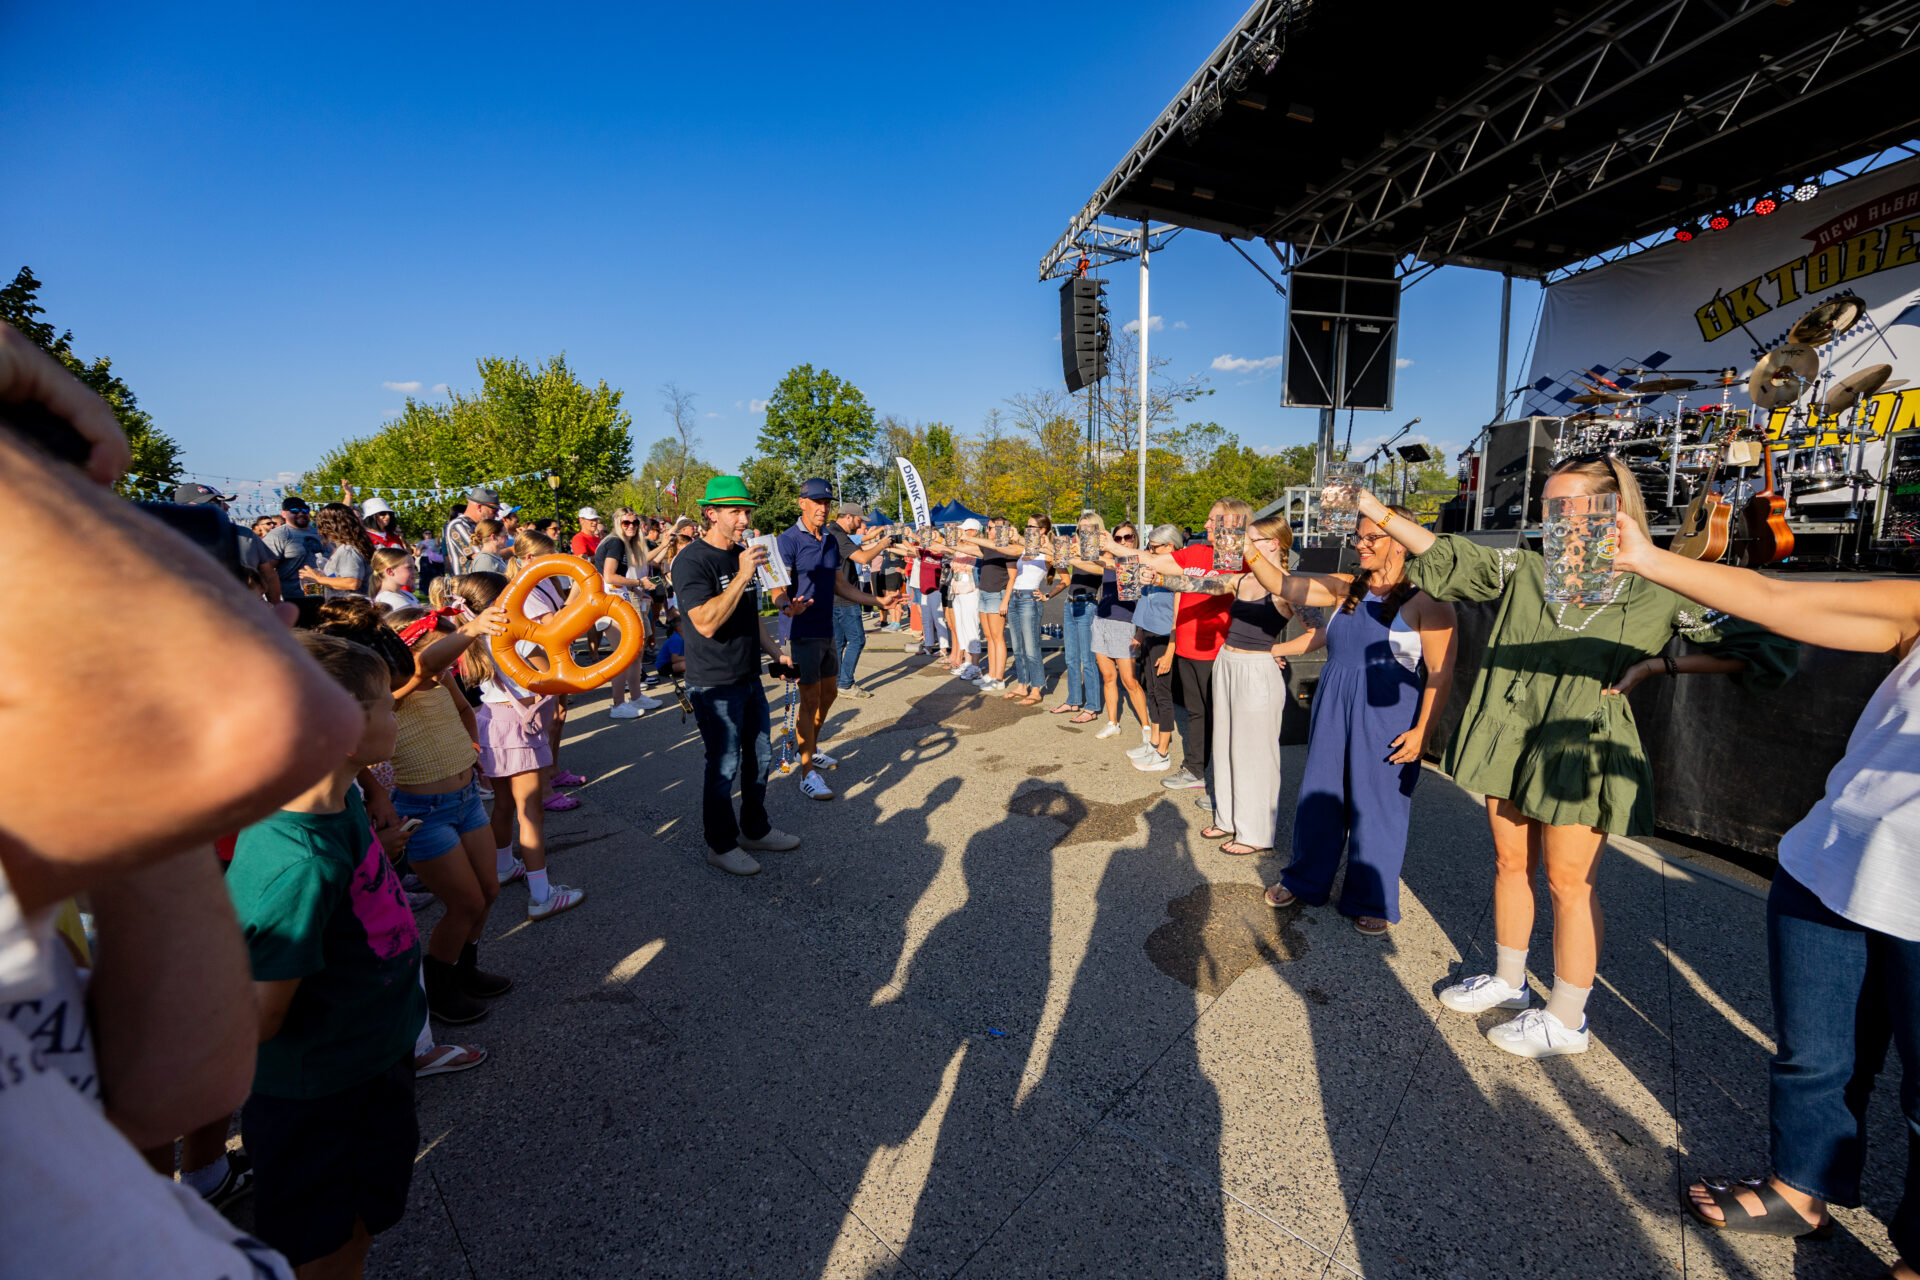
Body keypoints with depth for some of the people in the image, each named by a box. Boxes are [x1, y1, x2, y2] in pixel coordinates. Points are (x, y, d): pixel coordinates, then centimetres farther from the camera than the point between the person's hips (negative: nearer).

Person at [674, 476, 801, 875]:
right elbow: (706, 622, -27)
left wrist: (775, 653, 19)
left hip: (749, 677, 9)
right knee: (724, 767, 2)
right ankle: (721, 845, 19)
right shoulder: (692, 560, -15)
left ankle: (755, 830, 34)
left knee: (760, 758, 16)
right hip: (715, 684, -8)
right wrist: (742, 577, -29)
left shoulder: (740, 555, 12)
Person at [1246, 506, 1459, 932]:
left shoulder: (1426, 601, -9)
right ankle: (1305, 879, 33)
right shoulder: (1345, 588, 6)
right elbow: (1285, 586, 0)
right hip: (1332, 710, 5)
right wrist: (1250, 552, -14)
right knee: (1318, 795, 14)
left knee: (1376, 806, 7)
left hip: (1385, 718, -5)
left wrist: (1422, 732, -16)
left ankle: (1372, 901, 27)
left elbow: (1441, 675, -11)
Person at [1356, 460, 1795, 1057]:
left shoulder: (1658, 592, -5)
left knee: (1568, 882, 5)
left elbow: (1766, 652, -1)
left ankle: (1565, 1021, 23)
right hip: (1511, 740, 4)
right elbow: (1445, 557, 1)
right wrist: (1377, 512, -7)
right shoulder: (1526, 569, 4)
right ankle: (1508, 981, 35)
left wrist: (1656, 663, -12)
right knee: (1511, 864, 15)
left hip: (1580, 750, -4)